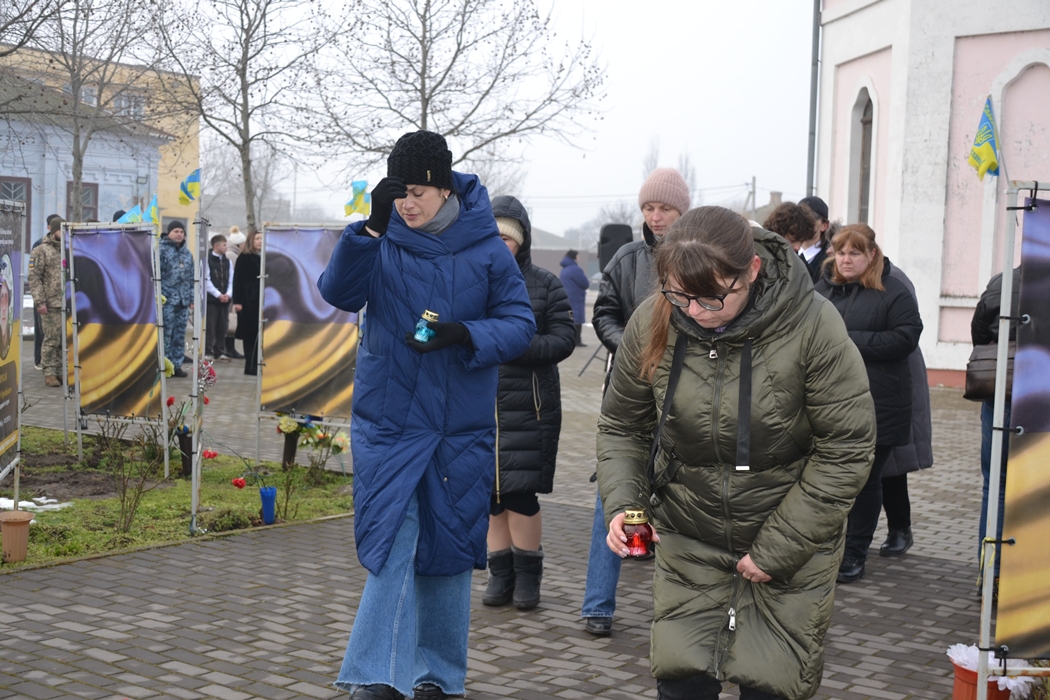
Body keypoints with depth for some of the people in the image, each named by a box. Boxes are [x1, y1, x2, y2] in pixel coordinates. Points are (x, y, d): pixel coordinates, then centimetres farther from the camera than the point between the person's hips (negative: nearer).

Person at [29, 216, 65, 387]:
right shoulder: (41, 251, -2)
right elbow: (34, 278, -7)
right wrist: (39, 301, -13)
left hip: (67, 303, 6)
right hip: (51, 305, -6)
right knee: (51, 340, -4)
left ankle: (60, 371, 14)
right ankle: (49, 373, 3)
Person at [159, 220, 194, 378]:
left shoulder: (187, 253, 16)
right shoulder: (162, 249, -4)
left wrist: (192, 297, 16)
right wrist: (158, 294, -13)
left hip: (183, 300, 6)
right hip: (167, 299, -6)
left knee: (180, 334, 8)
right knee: (166, 333, -6)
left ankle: (177, 364, 14)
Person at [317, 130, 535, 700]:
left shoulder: (485, 247, -1)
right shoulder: (382, 239, 0)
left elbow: (520, 322, -1)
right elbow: (338, 292, -12)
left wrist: (465, 334, -19)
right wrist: (372, 227, -23)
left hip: (461, 426, 1)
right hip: (387, 420, -1)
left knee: (449, 545, 10)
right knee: (391, 539, -7)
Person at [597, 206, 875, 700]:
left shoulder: (813, 326, -21)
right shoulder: (651, 322, -11)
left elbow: (846, 450, -15)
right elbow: (622, 426, 4)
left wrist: (777, 549, -14)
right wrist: (621, 503, -13)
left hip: (792, 541, -2)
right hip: (686, 539, 3)